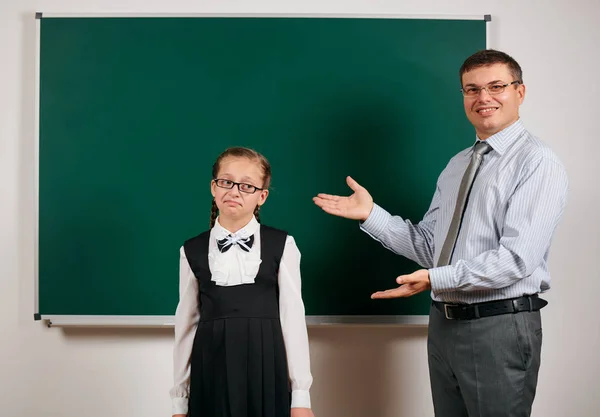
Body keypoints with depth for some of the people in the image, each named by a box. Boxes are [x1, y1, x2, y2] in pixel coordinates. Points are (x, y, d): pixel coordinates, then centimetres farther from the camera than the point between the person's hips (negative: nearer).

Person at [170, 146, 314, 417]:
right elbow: (186, 325, 5)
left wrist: (301, 395, -4)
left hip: (267, 373, -1)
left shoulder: (282, 246, -3)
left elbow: (293, 318, -3)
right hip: (211, 374, 2)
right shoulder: (192, 251, 3)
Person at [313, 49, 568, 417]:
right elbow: (429, 247, 10)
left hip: (500, 327, -7)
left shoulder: (537, 162, -10)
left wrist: (436, 278, -28)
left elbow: (517, 258, -20)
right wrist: (372, 214, -1)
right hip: (444, 321, 7)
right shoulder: (456, 165, 14)